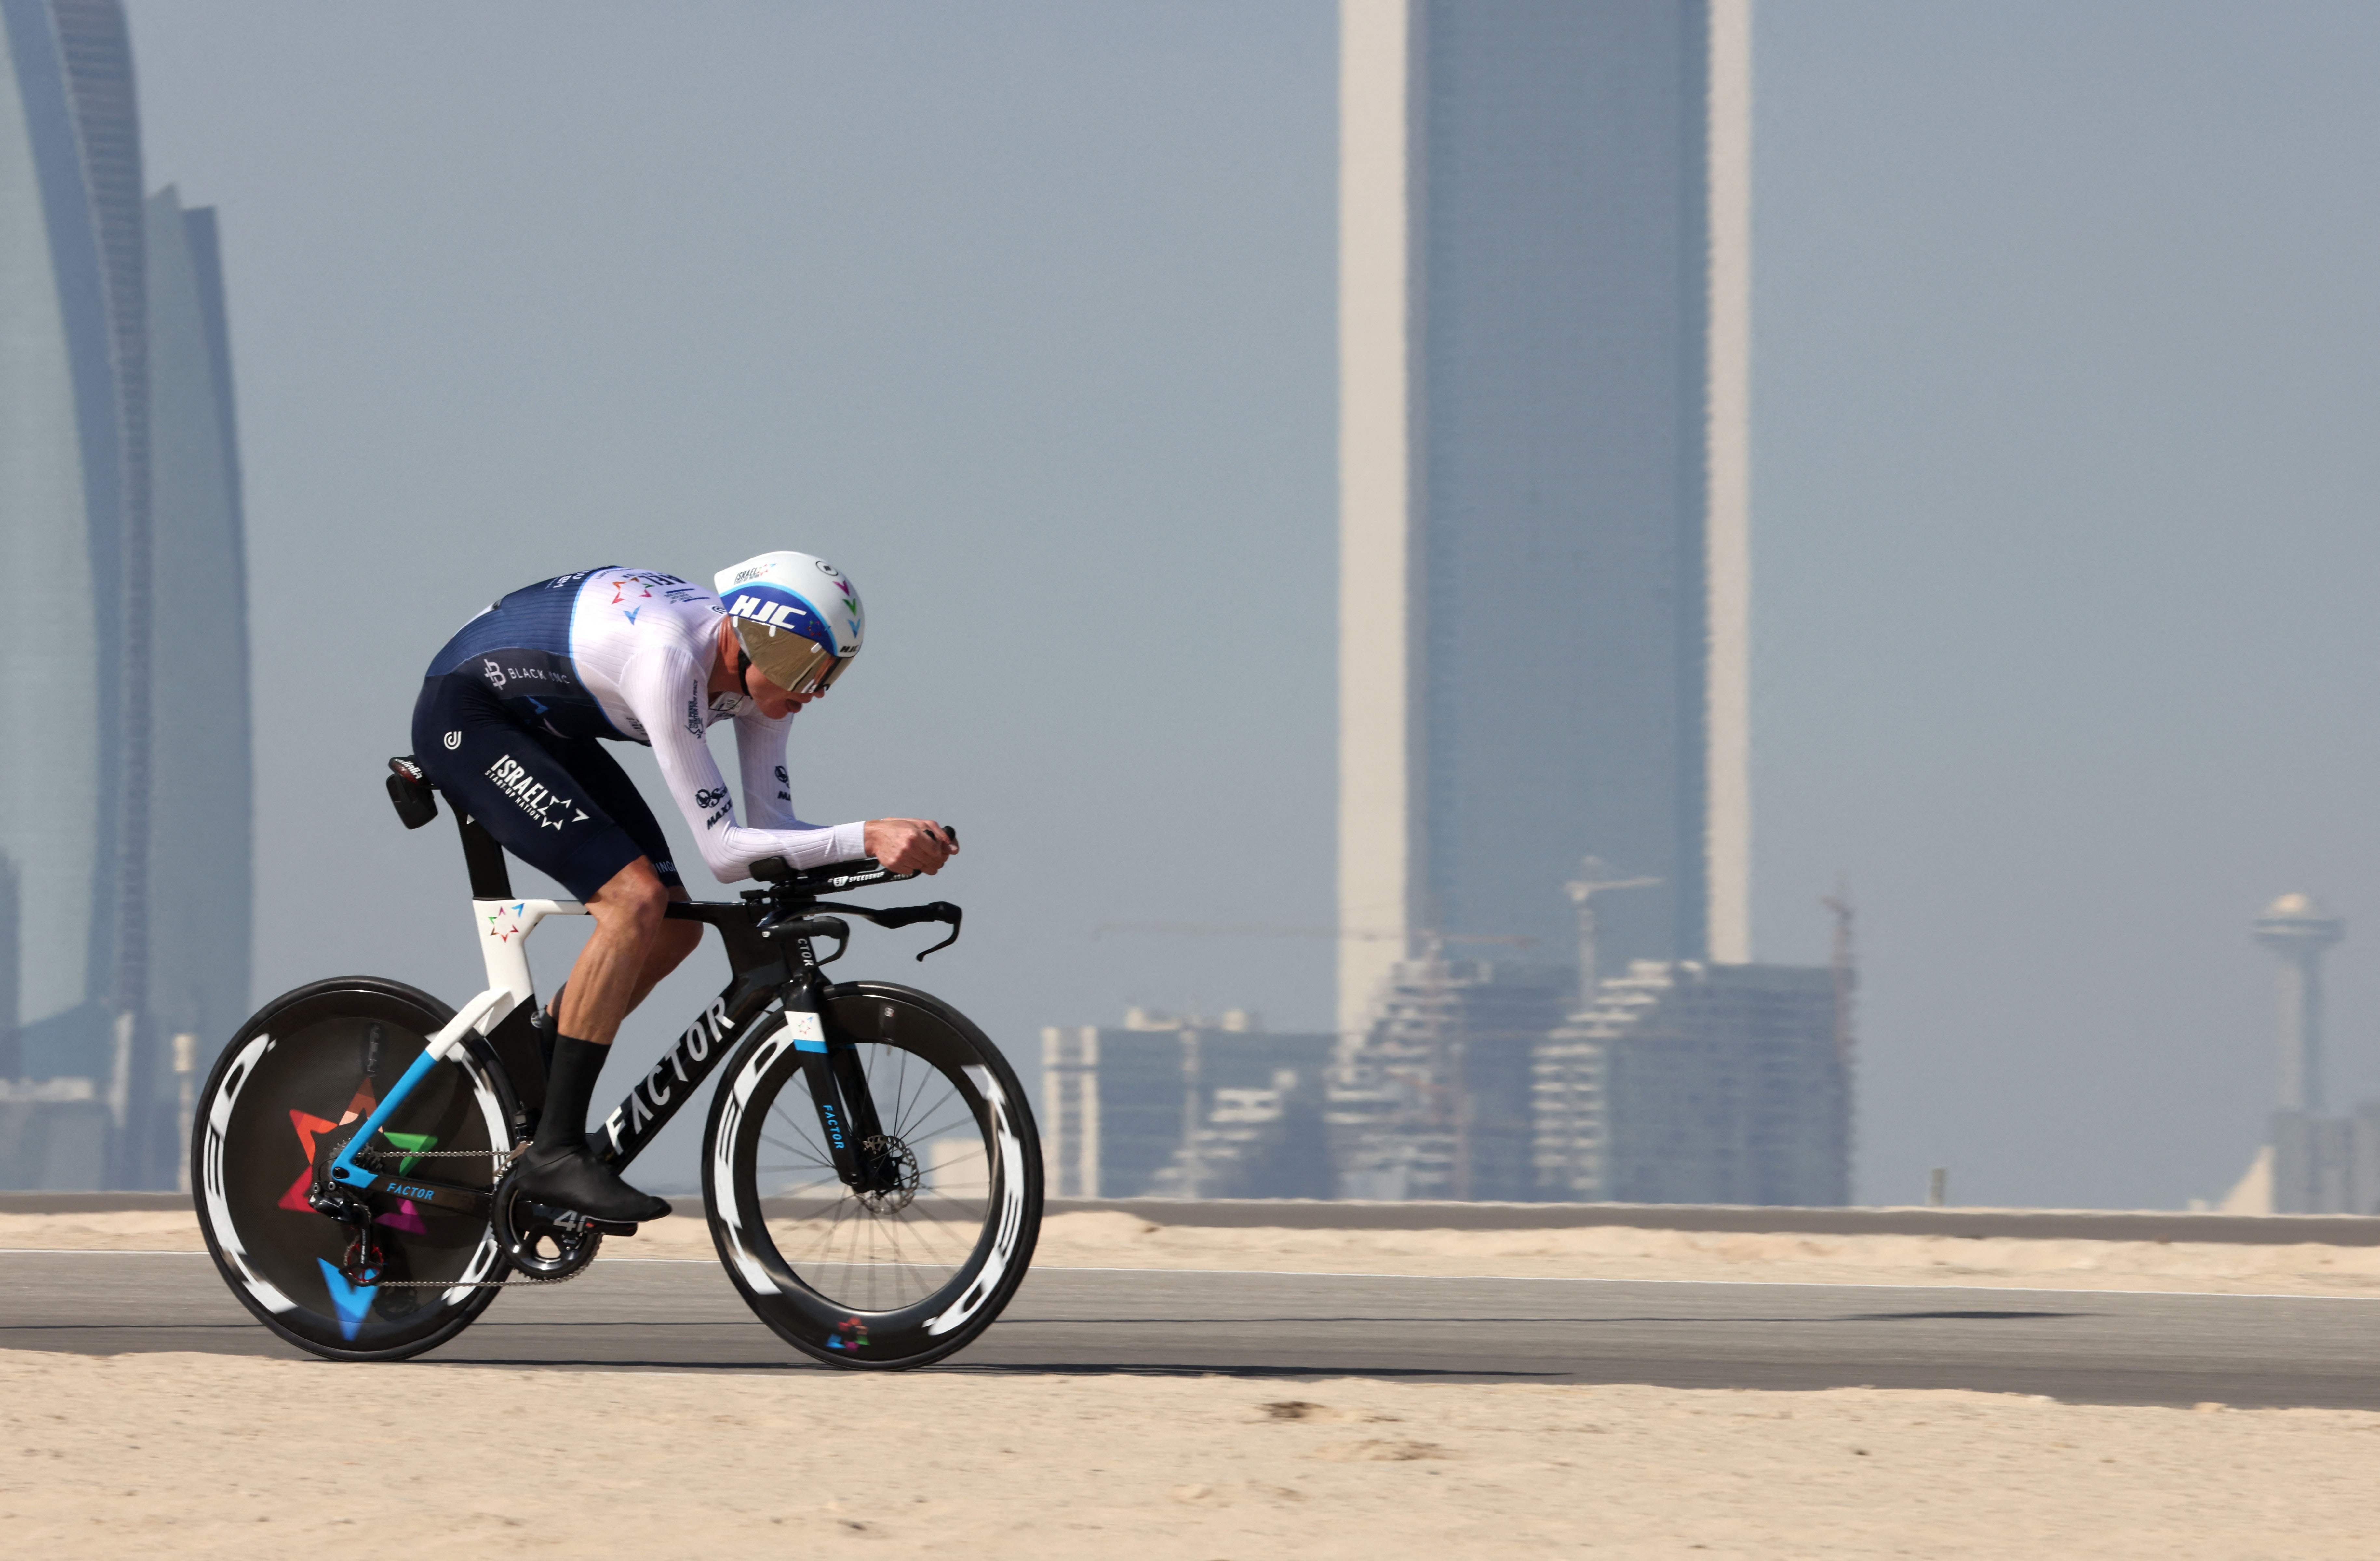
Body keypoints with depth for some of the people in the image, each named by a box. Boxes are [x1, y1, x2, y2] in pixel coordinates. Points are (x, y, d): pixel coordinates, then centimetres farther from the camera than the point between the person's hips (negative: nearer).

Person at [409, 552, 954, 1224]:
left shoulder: (763, 669, -10)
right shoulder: (669, 658, -35)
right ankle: (554, 1152, -19)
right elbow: (724, 851, -35)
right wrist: (867, 838, -42)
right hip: (465, 716, -9)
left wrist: (899, 845, -22)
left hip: (540, 726, 9)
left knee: (675, 929, 1)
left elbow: (771, 829, -7)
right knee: (636, 899, -23)